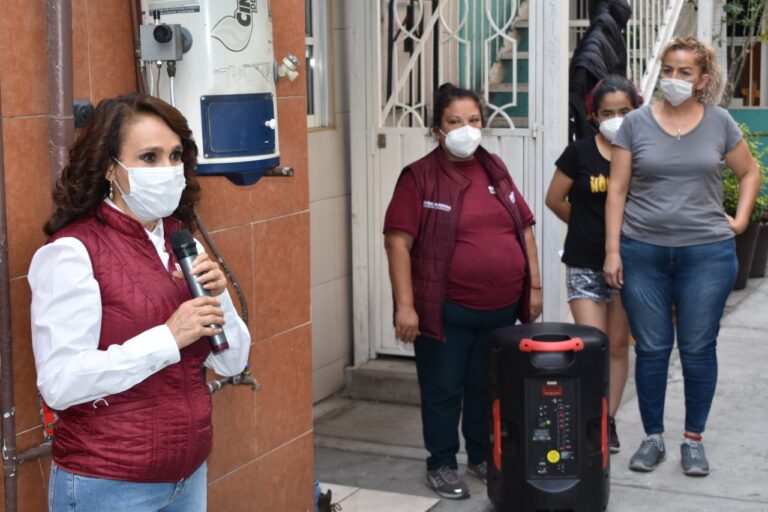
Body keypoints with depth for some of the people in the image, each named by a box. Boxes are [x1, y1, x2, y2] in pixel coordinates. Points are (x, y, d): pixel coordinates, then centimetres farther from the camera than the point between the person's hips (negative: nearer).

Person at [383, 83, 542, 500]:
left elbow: (524, 230, 14)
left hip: (501, 308, 5)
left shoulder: (495, 170, 9)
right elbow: (398, 241, -13)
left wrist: (534, 287, 9)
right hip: (447, 310, -5)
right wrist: (405, 305, -17)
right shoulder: (420, 177, -8)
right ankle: (442, 465, 21)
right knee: (443, 390, 7)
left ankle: (483, 457, 33)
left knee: (488, 387, 17)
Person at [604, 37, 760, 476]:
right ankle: (653, 438, 19)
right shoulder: (637, 123, 1)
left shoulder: (719, 123, 3)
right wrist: (612, 250, -4)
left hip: (707, 254, 0)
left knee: (699, 349, 6)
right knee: (651, 349, 6)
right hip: (643, 254, 0)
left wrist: (739, 220, 5)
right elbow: (617, 190, 0)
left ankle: (694, 440, 19)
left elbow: (750, 172, 17)